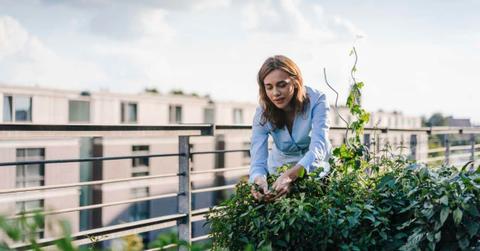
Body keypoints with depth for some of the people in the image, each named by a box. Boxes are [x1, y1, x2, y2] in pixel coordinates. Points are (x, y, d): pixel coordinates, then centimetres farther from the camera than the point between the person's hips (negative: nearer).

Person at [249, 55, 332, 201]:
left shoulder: (316, 101, -26)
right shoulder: (262, 114, -20)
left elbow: (318, 148, -37)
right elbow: (258, 160, -27)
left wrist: (291, 175, -56)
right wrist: (258, 180, -53)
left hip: (315, 166, -1)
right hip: (281, 167, 1)